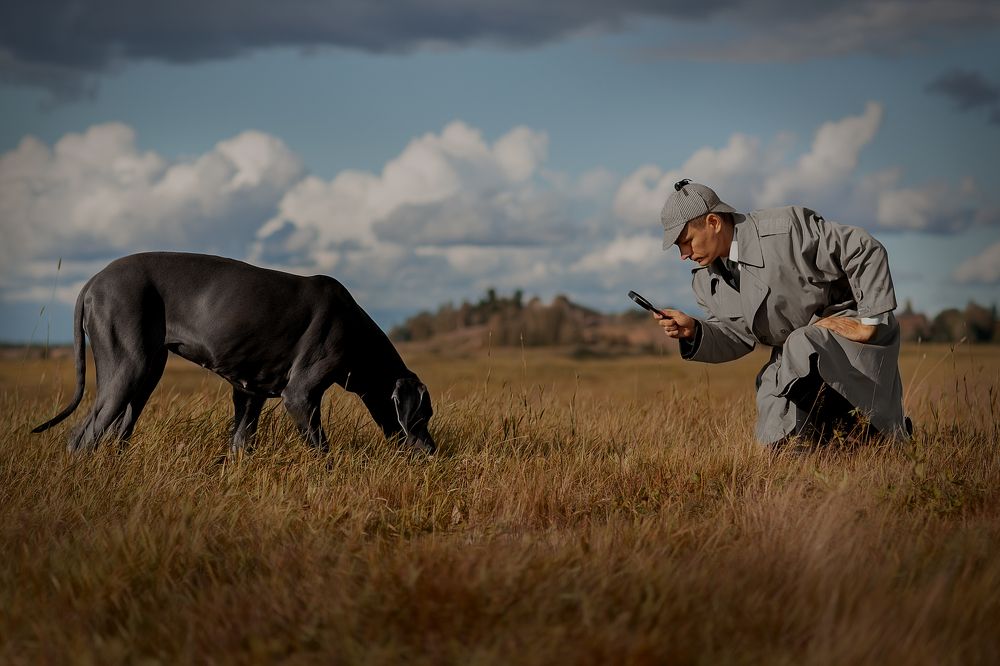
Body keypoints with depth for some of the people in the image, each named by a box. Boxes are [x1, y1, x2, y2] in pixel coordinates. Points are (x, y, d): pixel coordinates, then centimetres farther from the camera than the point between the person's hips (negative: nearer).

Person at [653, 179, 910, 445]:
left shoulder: (786, 227, -23)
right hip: (791, 355, 7)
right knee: (775, 443, -3)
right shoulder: (706, 281, -2)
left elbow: (866, 252, -20)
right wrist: (694, 331, -19)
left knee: (802, 349, -38)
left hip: (849, 327, -7)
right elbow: (740, 337, 0)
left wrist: (868, 324, -21)